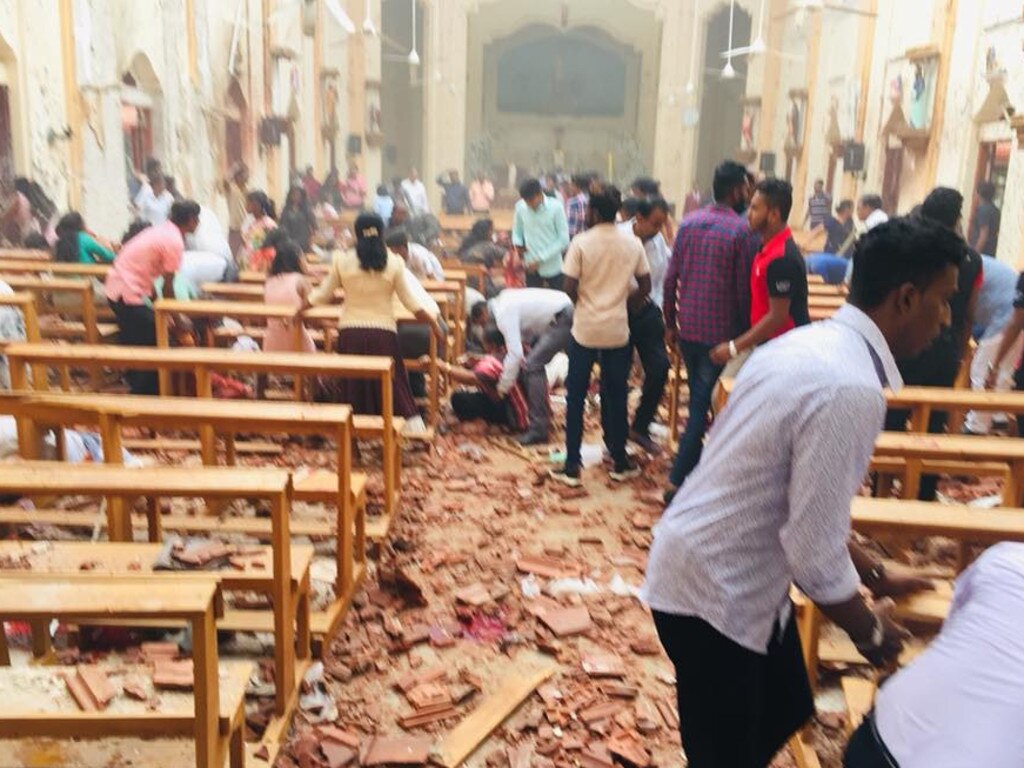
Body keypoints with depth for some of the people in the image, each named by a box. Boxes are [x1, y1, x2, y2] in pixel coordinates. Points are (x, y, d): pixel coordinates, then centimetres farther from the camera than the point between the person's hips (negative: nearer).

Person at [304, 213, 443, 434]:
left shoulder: (342, 260, -3)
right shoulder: (394, 263, -5)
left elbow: (323, 294, 4)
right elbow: (410, 302, -4)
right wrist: (434, 324, 5)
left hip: (350, 332, 1)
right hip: (383, 332, -1)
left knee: (350, 383, 11)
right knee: (391, 382, 7)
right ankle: (412, 426, 7)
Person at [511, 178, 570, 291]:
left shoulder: (556, 207, -13)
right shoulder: (520, 207, -6)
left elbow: (563, 240, -12)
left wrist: (541, 259, -17)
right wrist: (518, 244, -12)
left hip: (552, 266, -2)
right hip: (531, 266, 2)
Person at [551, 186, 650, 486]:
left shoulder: (581, 243, -10)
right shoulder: (633, 243, -1)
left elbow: (570, 289, -11)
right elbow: (645, 287, 4)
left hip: (585, 329, -2)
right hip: (618, 330, 3)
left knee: (576, 397, 7)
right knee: (616, 397, 13)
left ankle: (572, 466, 8)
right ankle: (620, 463, 21)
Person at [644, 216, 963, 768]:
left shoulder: (812, 343, 3)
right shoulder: (851, 389, -28)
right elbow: (814, 553, -25)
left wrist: (873, 574, 21)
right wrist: (869, 630, -6)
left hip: (732, 573, 9)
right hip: (712, 591, -9)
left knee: (784, 711, 25)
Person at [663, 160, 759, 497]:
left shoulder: (689, 222, 5)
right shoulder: (743, 231, -11)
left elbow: (671, 277, 5)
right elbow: (744, 289, -10)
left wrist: (670, 322, 13)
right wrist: (744, 332, 1)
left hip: (686, 327, 6)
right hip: (719, 330, -6)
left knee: (696, 396, 20)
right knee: (702, 403, -1)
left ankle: (693, 465, 31)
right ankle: (678, 478, -1)